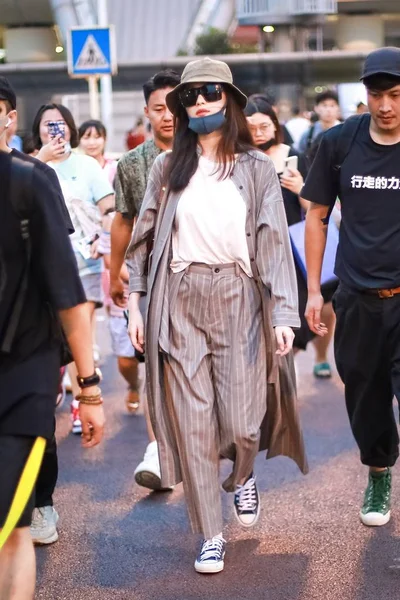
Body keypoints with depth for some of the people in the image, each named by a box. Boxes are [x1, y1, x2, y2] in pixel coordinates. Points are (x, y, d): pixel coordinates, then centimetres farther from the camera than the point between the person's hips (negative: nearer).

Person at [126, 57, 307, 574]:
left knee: (241, 421, -4)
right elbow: (144, 238, 10)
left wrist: (283, 313, -10)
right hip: (179, 301, 1)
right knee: (193, 420, 1)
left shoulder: (256, 168, 3)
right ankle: (211, 535, 14)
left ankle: (242, 477, 34)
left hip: (238, 298, -1)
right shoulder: (167, 168, 8)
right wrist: (135, 301, 3)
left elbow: (274, 240, -2)